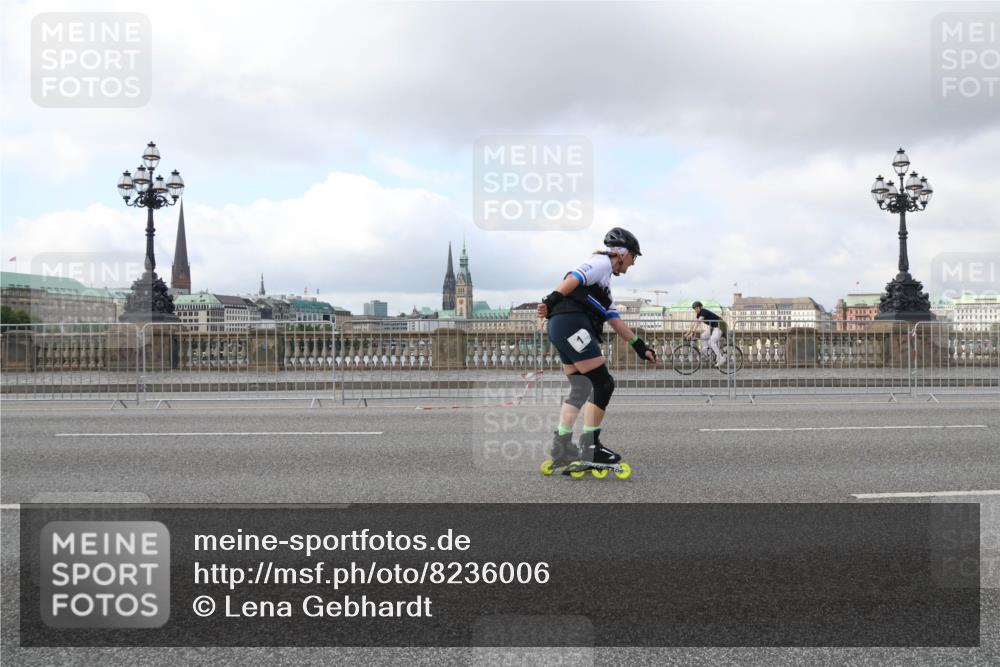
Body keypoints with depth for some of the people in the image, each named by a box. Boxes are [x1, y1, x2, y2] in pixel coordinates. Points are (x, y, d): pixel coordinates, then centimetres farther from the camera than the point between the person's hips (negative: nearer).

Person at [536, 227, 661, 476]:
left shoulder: (605, 283, 30)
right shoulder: (602, 263, 1)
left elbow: (615, 321, 25)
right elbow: (574, 278, -15)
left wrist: (640, 347, 20)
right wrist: (552, 300, -27)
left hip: (562, 331, 10)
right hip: (572, 325, -10)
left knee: (580, 390, 13)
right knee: (603, 383, -9)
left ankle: (561, 450, 15)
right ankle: (590, 448, -7)